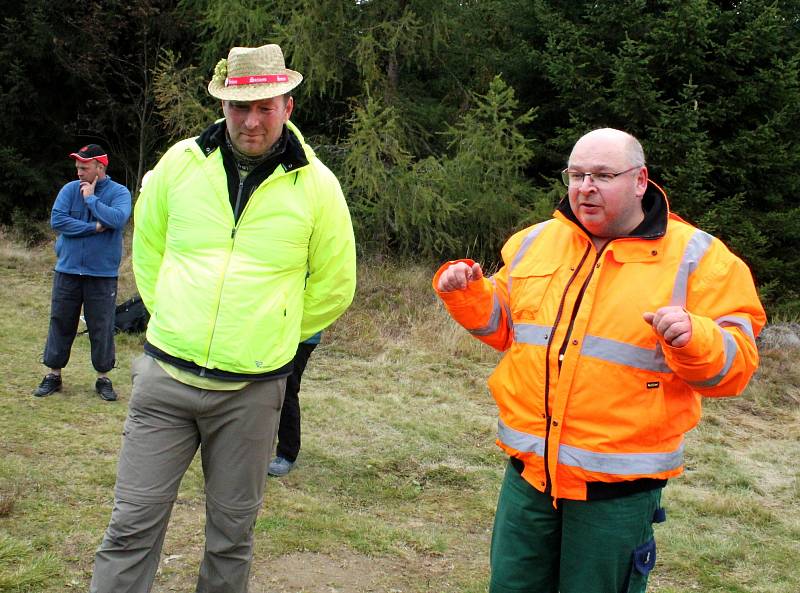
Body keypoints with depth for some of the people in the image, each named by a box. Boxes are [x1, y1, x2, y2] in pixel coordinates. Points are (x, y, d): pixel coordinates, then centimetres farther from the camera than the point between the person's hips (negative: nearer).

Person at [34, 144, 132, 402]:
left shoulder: (119, 192, -4)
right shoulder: (70, 189, 2)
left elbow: (117, 219, -23)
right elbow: (57, 220, -10)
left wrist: (91, 198, -14)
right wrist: (94, 227, -14)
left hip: (103, 274, -2)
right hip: (68, 270, 2)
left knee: (102, 326, 4)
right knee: (60, 322, 8)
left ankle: (103, 378, 17)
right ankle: (53, 375, 20)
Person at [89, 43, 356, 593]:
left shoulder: (317, 185, -4)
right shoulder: (180, 162, 0)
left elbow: (333, 288, 9)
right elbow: (148, 248, 18)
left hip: (251, 391, -1)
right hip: (165, 377, 1)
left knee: (232, 533, 11)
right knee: (133, 525, 2)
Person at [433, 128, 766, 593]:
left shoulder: (698, 258, -7)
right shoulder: (535, 242, 6)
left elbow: (733, 365, -9)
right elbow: (501, 326, 17)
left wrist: (693, 339, -30)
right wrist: (467, 293, -2)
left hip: (619, 487, -4)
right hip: (528, 469, 4)